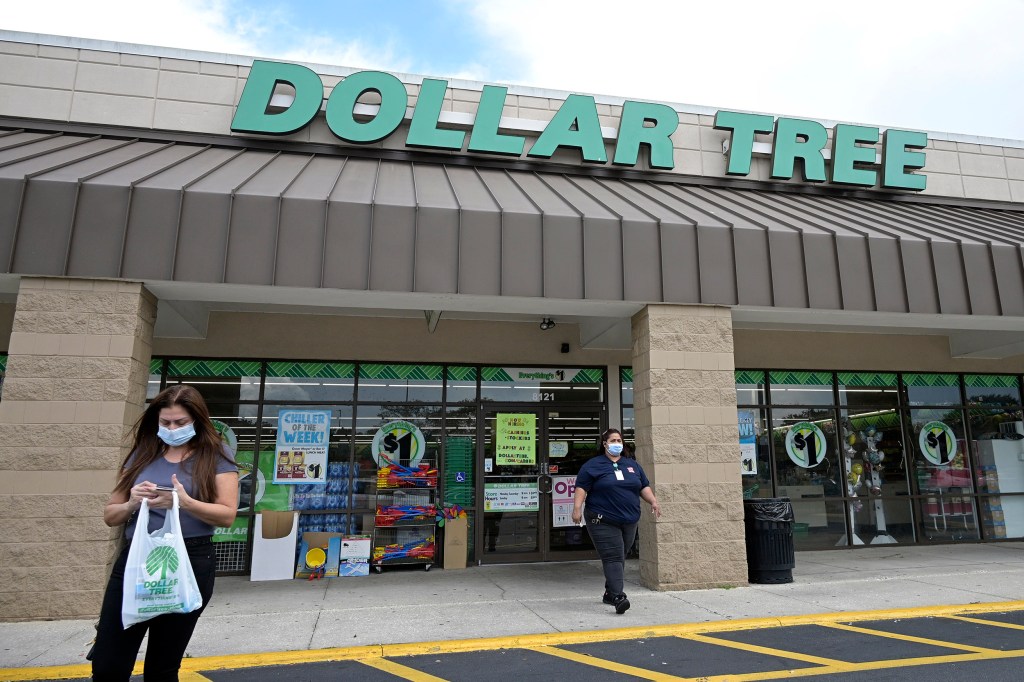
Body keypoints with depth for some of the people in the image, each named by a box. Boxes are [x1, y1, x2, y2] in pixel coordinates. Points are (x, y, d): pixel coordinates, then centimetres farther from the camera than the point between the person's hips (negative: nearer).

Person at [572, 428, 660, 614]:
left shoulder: (632, 465, 16)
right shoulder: (593, 465, 0)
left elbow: (644, 487, 19)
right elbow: (581, 488, -6)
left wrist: (653, 502, 4)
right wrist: (577, 508, -17)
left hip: (629, 522, 5)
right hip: (603, 522, -5)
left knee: (620, 558, 11)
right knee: (613, 558, -13)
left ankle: (609, 593, 25)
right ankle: (618, 597, -18)